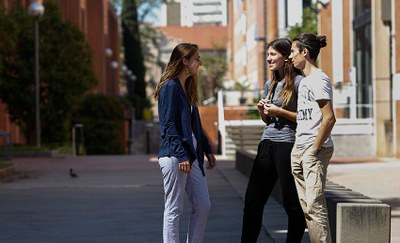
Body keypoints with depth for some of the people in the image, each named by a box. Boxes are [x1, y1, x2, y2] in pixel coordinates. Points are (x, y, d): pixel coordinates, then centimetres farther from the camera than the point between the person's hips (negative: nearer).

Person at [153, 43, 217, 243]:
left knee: (203, 206, 7)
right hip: (174, 156, -9)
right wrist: (181, 155, -20)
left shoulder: (187, 88, 18)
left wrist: (207, 149, 19)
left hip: (191, 155, 9)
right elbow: (168, 125, -16)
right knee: (173, 209, -4)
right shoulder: (170, 87, -9)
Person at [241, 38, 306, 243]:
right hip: (267, 143, 8)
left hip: (288, 144, -8)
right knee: (252, 200, 6)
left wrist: (280, 111, -14)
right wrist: (262, 111, 5)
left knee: (291, 203, 0)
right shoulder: (270, 84, 17)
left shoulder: (298, 82, -6)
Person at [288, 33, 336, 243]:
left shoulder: (319, 79, -11)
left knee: (314, 204, -12)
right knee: (306, 205, 9)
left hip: (315, 150, -10)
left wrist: (315, 148, -17)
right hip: (299, 150, 10)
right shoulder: (304, 81, 18)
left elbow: (329, 118, -19)